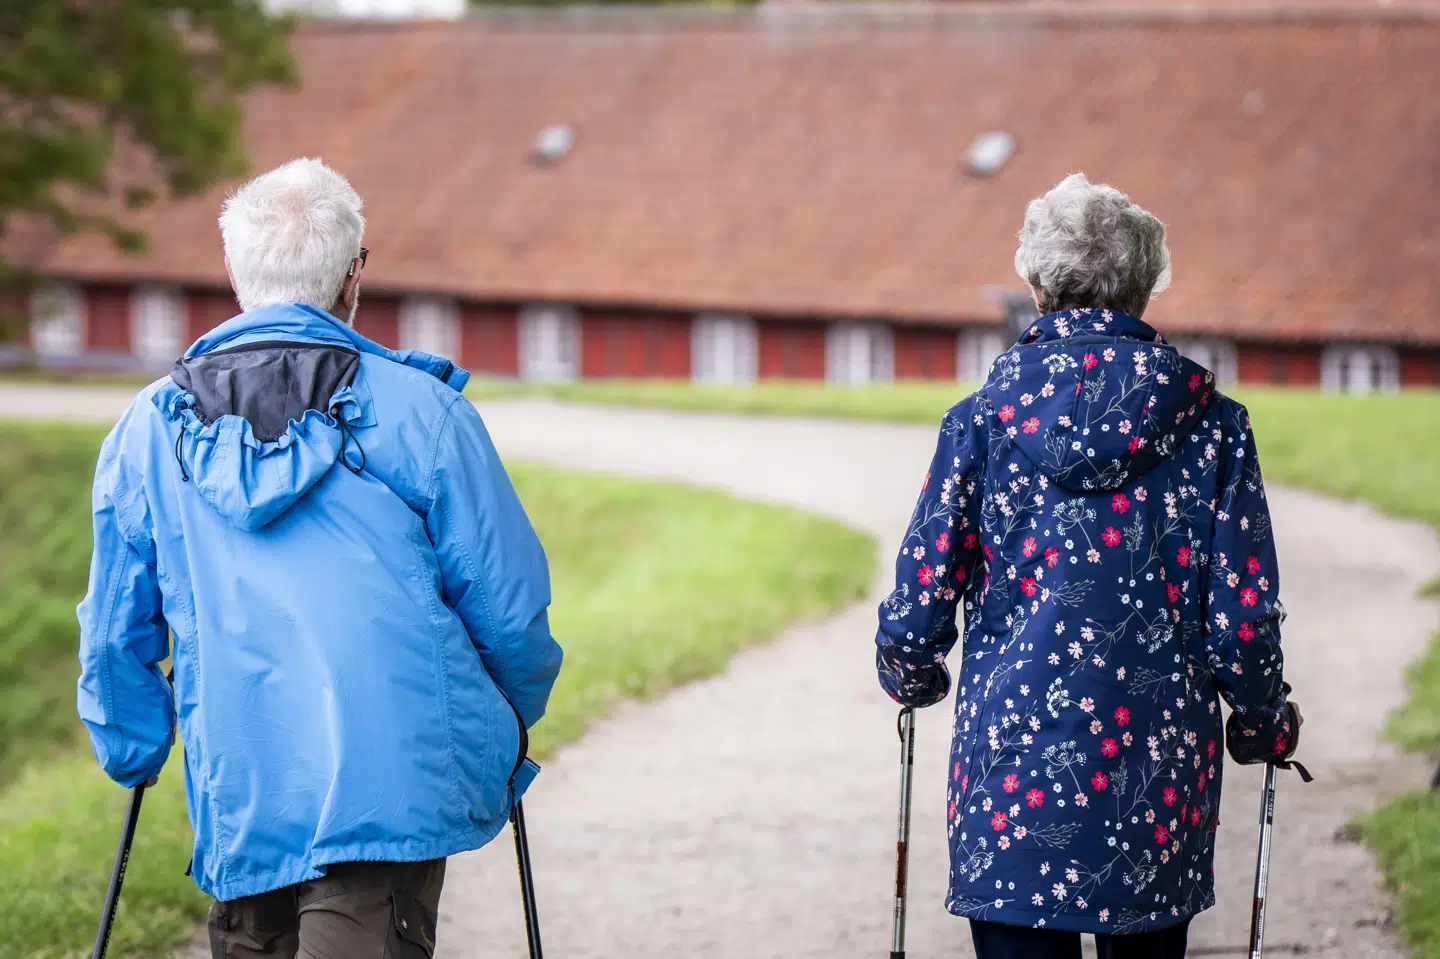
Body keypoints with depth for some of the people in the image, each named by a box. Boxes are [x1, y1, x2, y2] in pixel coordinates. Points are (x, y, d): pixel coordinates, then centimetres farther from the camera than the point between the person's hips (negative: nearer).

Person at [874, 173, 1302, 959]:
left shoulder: (986, 415, -3)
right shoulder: (1210, 424, -1)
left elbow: (924, 590, 0)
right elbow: (1242, 615, -2)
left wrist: (910, 674, 22)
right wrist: (1261, 720, 18)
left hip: (1012, 767, -1)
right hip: (1158, 768, 1)